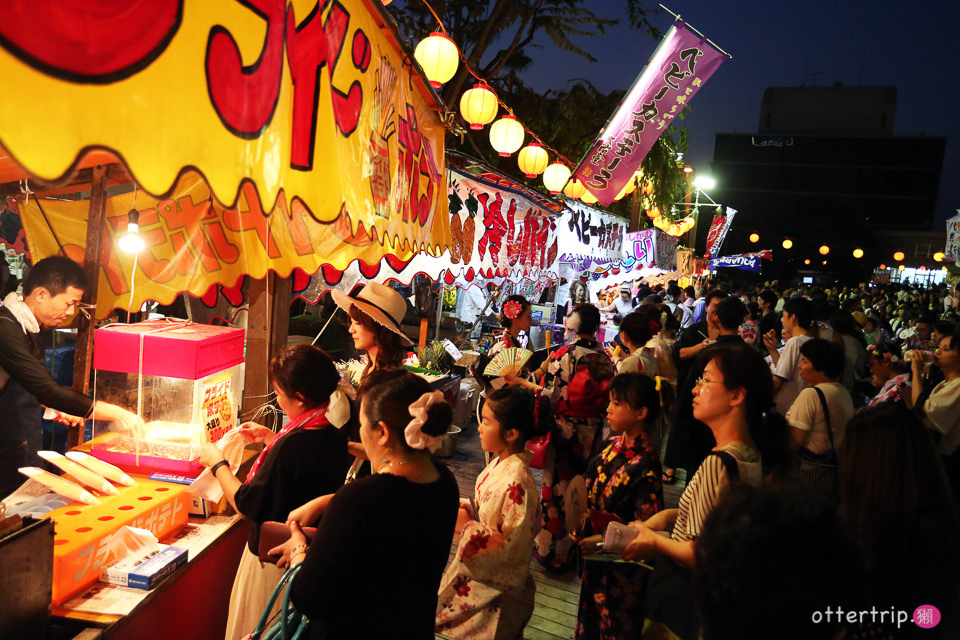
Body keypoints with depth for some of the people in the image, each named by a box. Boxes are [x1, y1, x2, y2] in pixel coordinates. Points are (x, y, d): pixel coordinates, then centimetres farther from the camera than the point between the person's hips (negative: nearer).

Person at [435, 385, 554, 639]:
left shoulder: (517, 481, -31)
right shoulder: (499, 462, -4)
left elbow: (512, 545, -27)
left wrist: (467, 527, -23)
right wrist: (468, 508, -4)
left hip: (496, 585, -8)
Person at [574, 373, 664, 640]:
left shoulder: (645, 466, -27)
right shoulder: (613, 445, -3)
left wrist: (601, 541, -23)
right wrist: (581, 527, 3)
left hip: (622, 566, -7)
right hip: (596, 557, 7)